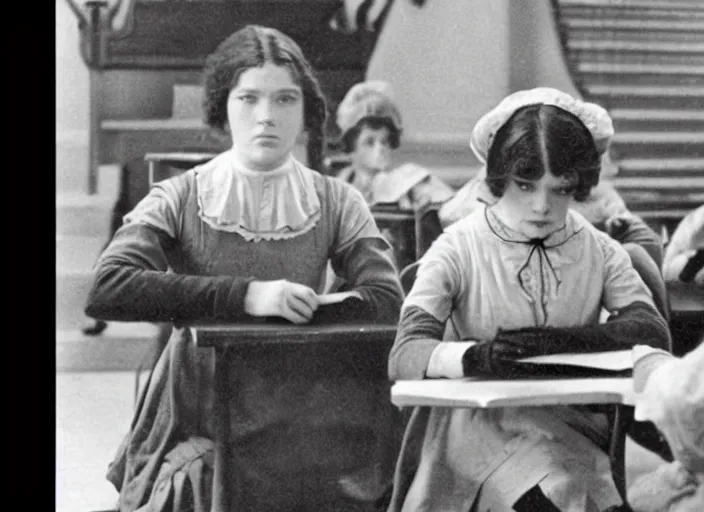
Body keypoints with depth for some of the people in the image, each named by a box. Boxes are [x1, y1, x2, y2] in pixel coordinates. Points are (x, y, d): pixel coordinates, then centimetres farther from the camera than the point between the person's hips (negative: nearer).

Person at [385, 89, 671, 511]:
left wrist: (561, 340, -23)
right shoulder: (458, 250, -3)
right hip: (482, 423, -3)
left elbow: (653, 331, -8)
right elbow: (404, 356, -13)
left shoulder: (600, 251, 8)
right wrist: (475, 355, -34)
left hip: (574, 424, 3)